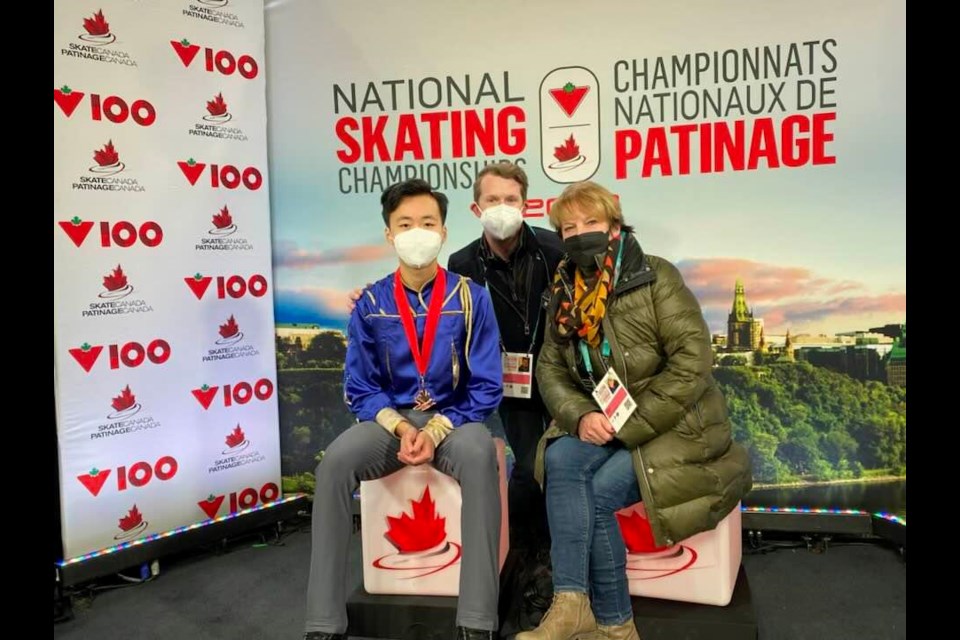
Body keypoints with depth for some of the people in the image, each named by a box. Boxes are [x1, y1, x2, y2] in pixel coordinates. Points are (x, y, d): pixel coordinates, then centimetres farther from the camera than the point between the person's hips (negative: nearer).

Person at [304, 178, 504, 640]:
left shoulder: (471, 298, -3)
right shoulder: (370, 304, 1)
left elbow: (486, 388, -4)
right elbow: (359, 389, 3)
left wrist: (436, 431, -19)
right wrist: (401, 427, -16)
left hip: (453, 419, -1)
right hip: (389, 420, 2)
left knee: (478, 454, -36)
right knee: (336, 461, -29)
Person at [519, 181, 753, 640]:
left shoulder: (656, 277, -10)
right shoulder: (566, 294, 8)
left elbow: (693, 362, -17)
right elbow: (550, 370, 5)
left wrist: (630, 425, -20)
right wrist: (580, 416, -16)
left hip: (676, 426, -5)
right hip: (601, 426, 5)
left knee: (595, 494, -23)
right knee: (561, 458, -25)